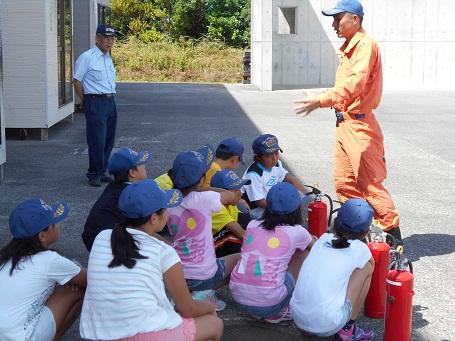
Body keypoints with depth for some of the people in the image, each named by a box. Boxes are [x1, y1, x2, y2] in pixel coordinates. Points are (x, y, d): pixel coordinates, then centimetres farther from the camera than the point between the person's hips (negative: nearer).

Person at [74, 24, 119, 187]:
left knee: (108, 139, 10)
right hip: (95, 102, -8)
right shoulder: (87, 57, -8)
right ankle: (94, 175, 4)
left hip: (110, 102, 8)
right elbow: (77, 81, -7)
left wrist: (110, 98, 14)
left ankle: (102, 172, 21)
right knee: (97, 140, -8)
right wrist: (87, 103, -2)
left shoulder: (108, 58, 16)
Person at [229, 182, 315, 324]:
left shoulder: (252, 225, 10)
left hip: (238, 298, 4)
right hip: (269, 304, -4)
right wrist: (310, 239, 51)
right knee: (303, 251, 16)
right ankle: (279, 312, 17)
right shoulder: (296, 232, 1)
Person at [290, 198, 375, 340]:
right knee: (367, 267, 9)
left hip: (297, 318, 6)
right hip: (327, 326, -6)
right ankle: (347, 330, 12)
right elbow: (370, 266, 23)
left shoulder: (324, 238, 12)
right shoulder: (360, 249, 1)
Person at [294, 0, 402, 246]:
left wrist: (321, 100, -32)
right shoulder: (349, 47, 15)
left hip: (359, 125, -9)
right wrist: (326, 100, 2)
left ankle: (392, 233, 9)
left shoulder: (365, 45, -14)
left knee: (370, 183, -3)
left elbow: (354, 84, -27)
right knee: (344, 182, 12)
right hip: (345, 123, 9)